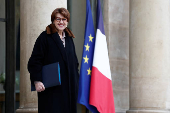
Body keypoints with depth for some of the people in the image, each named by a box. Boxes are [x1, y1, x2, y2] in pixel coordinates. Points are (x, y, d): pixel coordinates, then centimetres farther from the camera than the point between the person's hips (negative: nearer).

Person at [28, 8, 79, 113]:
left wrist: (76, 81, 13)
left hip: (69, 87, 6)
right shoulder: (45, 37, -4)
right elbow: (35, 61, -10)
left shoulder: (69, 38, 14)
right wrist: (36, 81, -20)